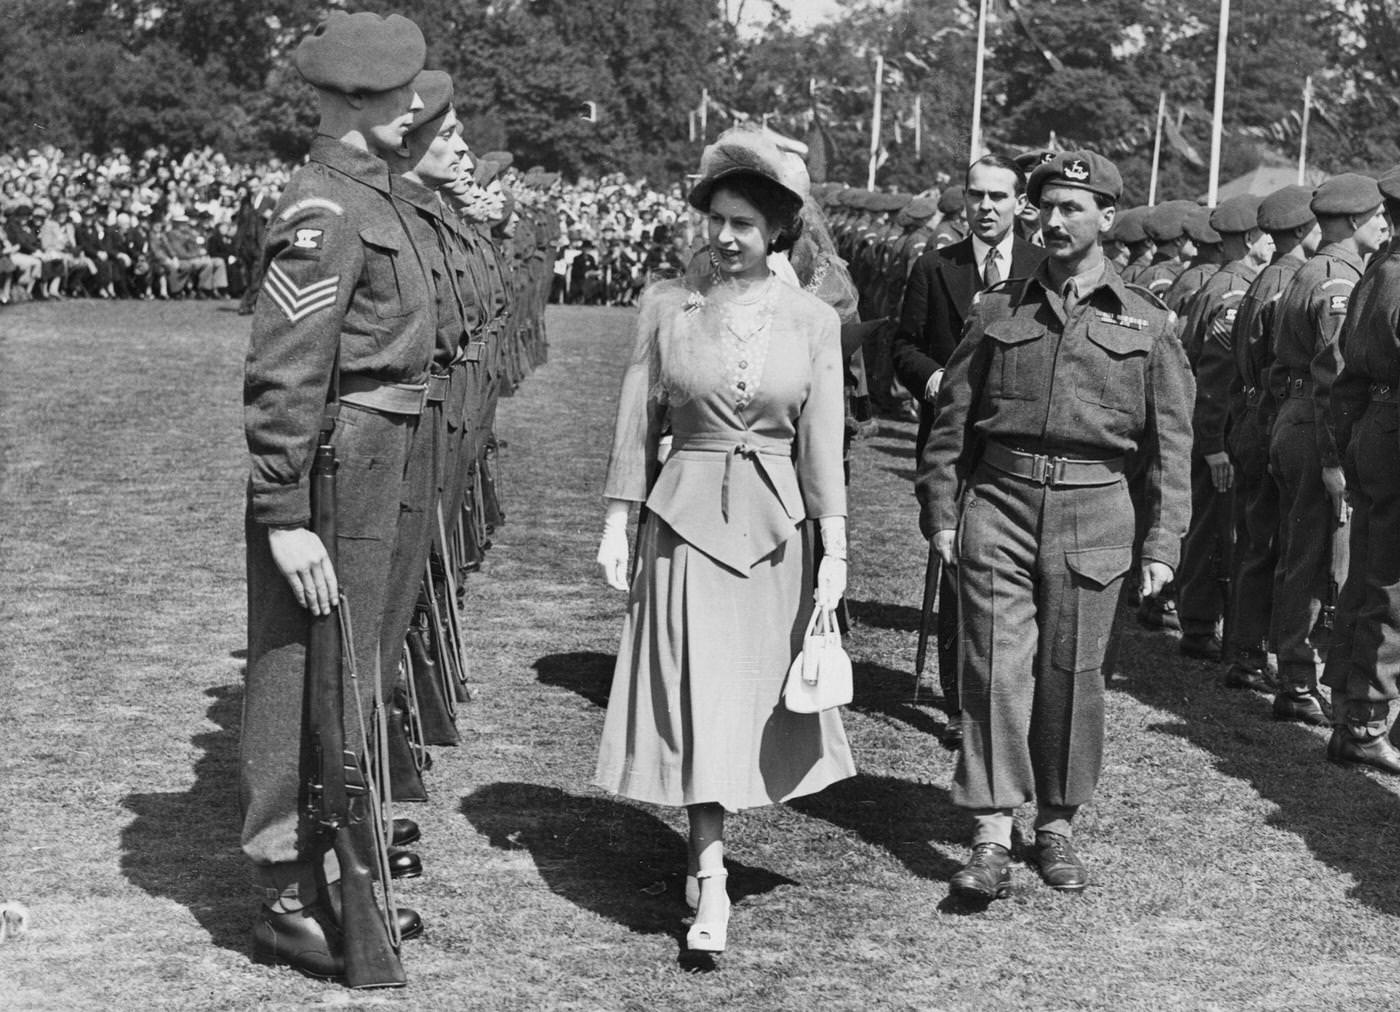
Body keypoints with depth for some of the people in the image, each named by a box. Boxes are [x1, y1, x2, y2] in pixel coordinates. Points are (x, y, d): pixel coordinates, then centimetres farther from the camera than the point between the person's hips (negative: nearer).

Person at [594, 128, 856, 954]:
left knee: (757, 697, 9)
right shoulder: (668, 305, -1)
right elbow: (638, 422, 3)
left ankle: (707, 840, 30)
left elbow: (823, 442, 0)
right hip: (687, 517, -1)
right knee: (700, 699, -6)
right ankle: (712, 885, -5)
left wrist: (834, 551, -4)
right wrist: (617, 523, 1)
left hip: (776, 522, 2)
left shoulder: (813, 320, 0)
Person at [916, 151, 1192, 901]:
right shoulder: (999, 310, 8)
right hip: (999, 501, 0)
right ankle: (992, 838, -4)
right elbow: (952, 418, 10)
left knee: (1071, 676, 6)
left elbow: (1171, 442, 5)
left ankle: (1058, 825, 23)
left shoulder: (1146, 324, 5)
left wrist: (1162, 543, 0)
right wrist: (940, 513, 4)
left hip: (1091, 509, 0)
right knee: (996, 667, -6)